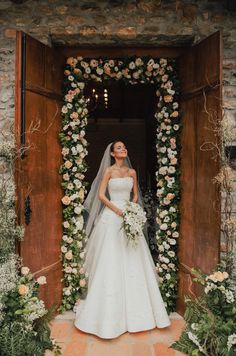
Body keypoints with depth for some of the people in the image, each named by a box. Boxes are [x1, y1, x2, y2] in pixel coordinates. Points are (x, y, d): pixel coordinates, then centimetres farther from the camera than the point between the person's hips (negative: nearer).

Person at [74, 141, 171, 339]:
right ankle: (110, 311, 11)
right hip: (111, 217, -4)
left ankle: (134, 307, 21)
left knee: (132, 261, 6)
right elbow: (101, 195, -6)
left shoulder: (132, 172, 12)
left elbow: (136, 194, 16)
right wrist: (118, 210, -14)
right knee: (111, 261, -2)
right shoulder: (109, 170, -1)